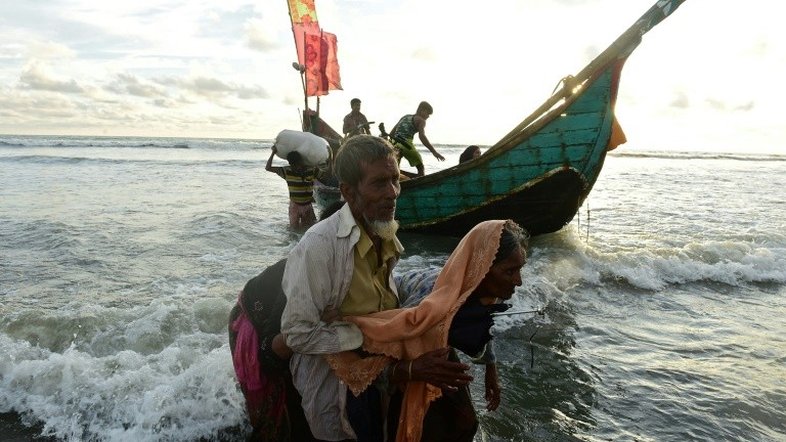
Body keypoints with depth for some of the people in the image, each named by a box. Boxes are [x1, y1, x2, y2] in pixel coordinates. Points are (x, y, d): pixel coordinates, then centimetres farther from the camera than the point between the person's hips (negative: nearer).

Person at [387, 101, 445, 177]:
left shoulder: (405, 117, 26)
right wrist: (434, 152, -16)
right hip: (406, 144, -6)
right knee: (421, 168, 7)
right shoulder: (420, 120, 6)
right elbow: (422, 136, -12)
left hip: (395, 145, 6)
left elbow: (391, 133, 23)